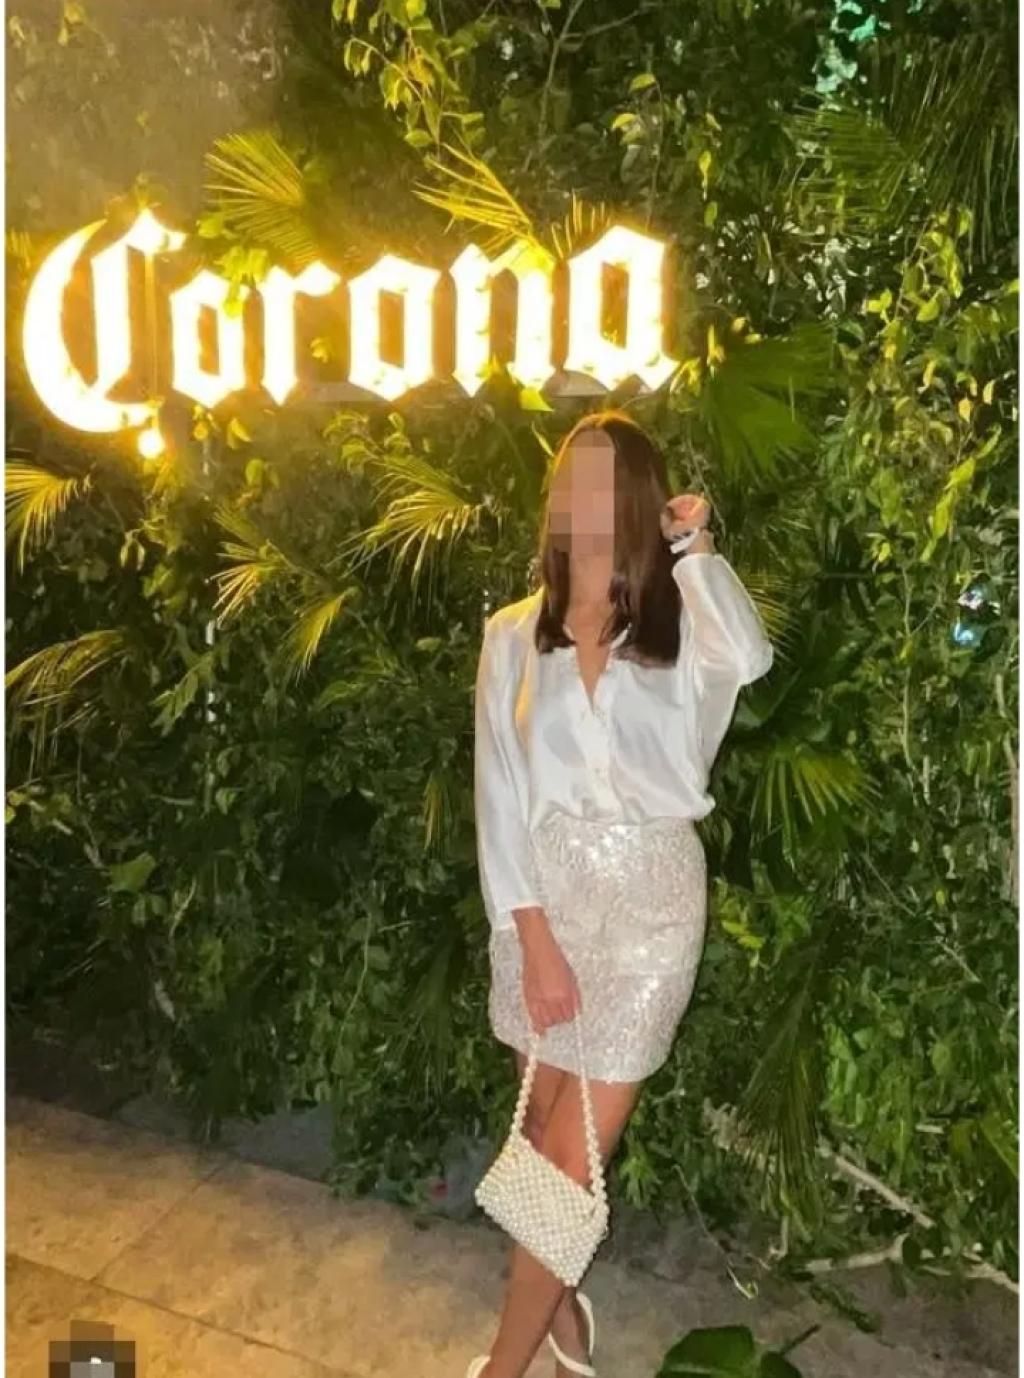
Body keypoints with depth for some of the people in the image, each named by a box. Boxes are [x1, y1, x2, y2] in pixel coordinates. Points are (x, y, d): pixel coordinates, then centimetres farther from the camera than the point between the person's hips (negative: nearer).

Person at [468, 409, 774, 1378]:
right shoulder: (513, 634, 0)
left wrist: (695, 548, -12)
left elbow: (748, 660, -27)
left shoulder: (679, 630, -2)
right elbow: (499, 796, -4)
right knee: (546, 1123, 17)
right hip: (545, 891, 2)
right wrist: (535, 939, -10)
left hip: (650, 895, -2)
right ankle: (557, 1296, 44)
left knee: (579, 1146, 5)